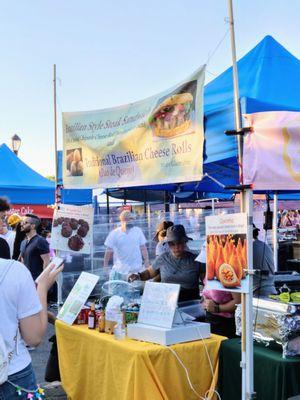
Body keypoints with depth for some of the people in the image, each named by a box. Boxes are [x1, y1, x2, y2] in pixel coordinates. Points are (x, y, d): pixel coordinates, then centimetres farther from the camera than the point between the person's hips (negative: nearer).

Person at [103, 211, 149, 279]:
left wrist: (147, 263, 6)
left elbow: (143, 248, 7)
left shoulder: (138, 231, 2)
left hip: (136, 269, 2)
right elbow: (109, 250, 2)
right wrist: (105, 266, 4)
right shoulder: (114, 233, -3)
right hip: (120, 270, -1)